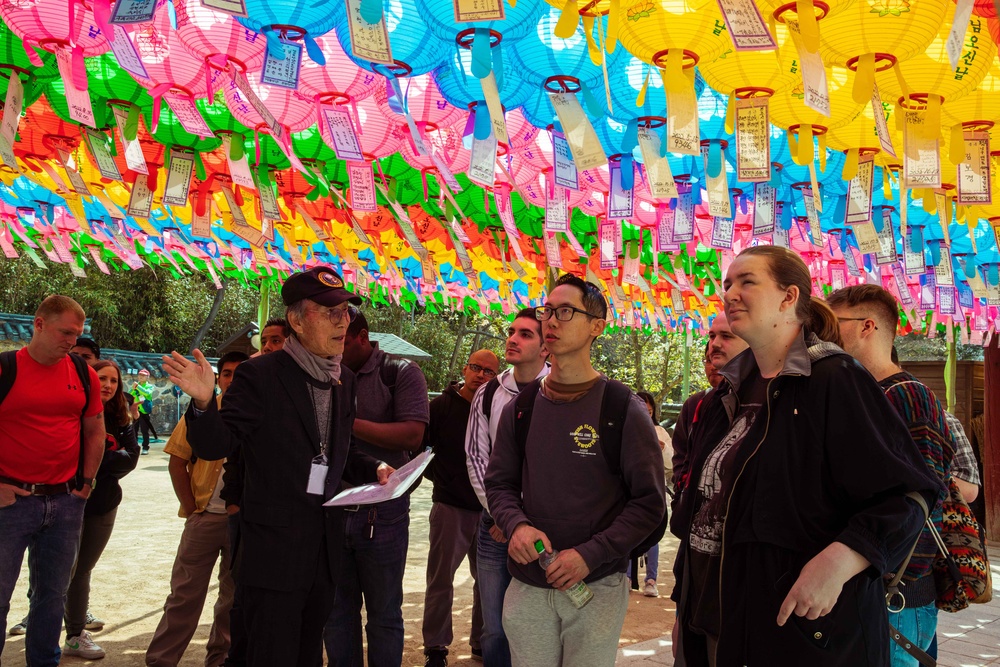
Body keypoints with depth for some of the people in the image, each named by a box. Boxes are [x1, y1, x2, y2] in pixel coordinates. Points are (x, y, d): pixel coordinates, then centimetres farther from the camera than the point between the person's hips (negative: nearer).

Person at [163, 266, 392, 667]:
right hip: (276, 545, -6)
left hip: (325, 544, 7)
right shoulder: (260, 375, -12)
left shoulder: (343, 380, 8)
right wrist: (203, 402, -33)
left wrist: (373, 469, 0)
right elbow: (215, 446, -14)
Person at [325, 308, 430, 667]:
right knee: (337, 611, 14)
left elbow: (412, 434, -17)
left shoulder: (400, 373, -4)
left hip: (382, 512, -4)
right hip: (332, 511, 4)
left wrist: (349, 423, -19)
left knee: (384, 614, 9)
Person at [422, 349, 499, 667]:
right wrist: (438, 475, -3)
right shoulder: (441, 406, -4)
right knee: (441, 579, 4)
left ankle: (482, 641, 29)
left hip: (488, 508, 3)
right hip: (450, 506, -2)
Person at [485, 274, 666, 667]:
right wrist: (516, 524, -11)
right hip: (527, 586, 3)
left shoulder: (625, 410, -7)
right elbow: (499, 483, 10)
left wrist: (590, 554, -17)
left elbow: (649, 502, -7)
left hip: (598, 587, -3)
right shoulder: (520, 408, 4)